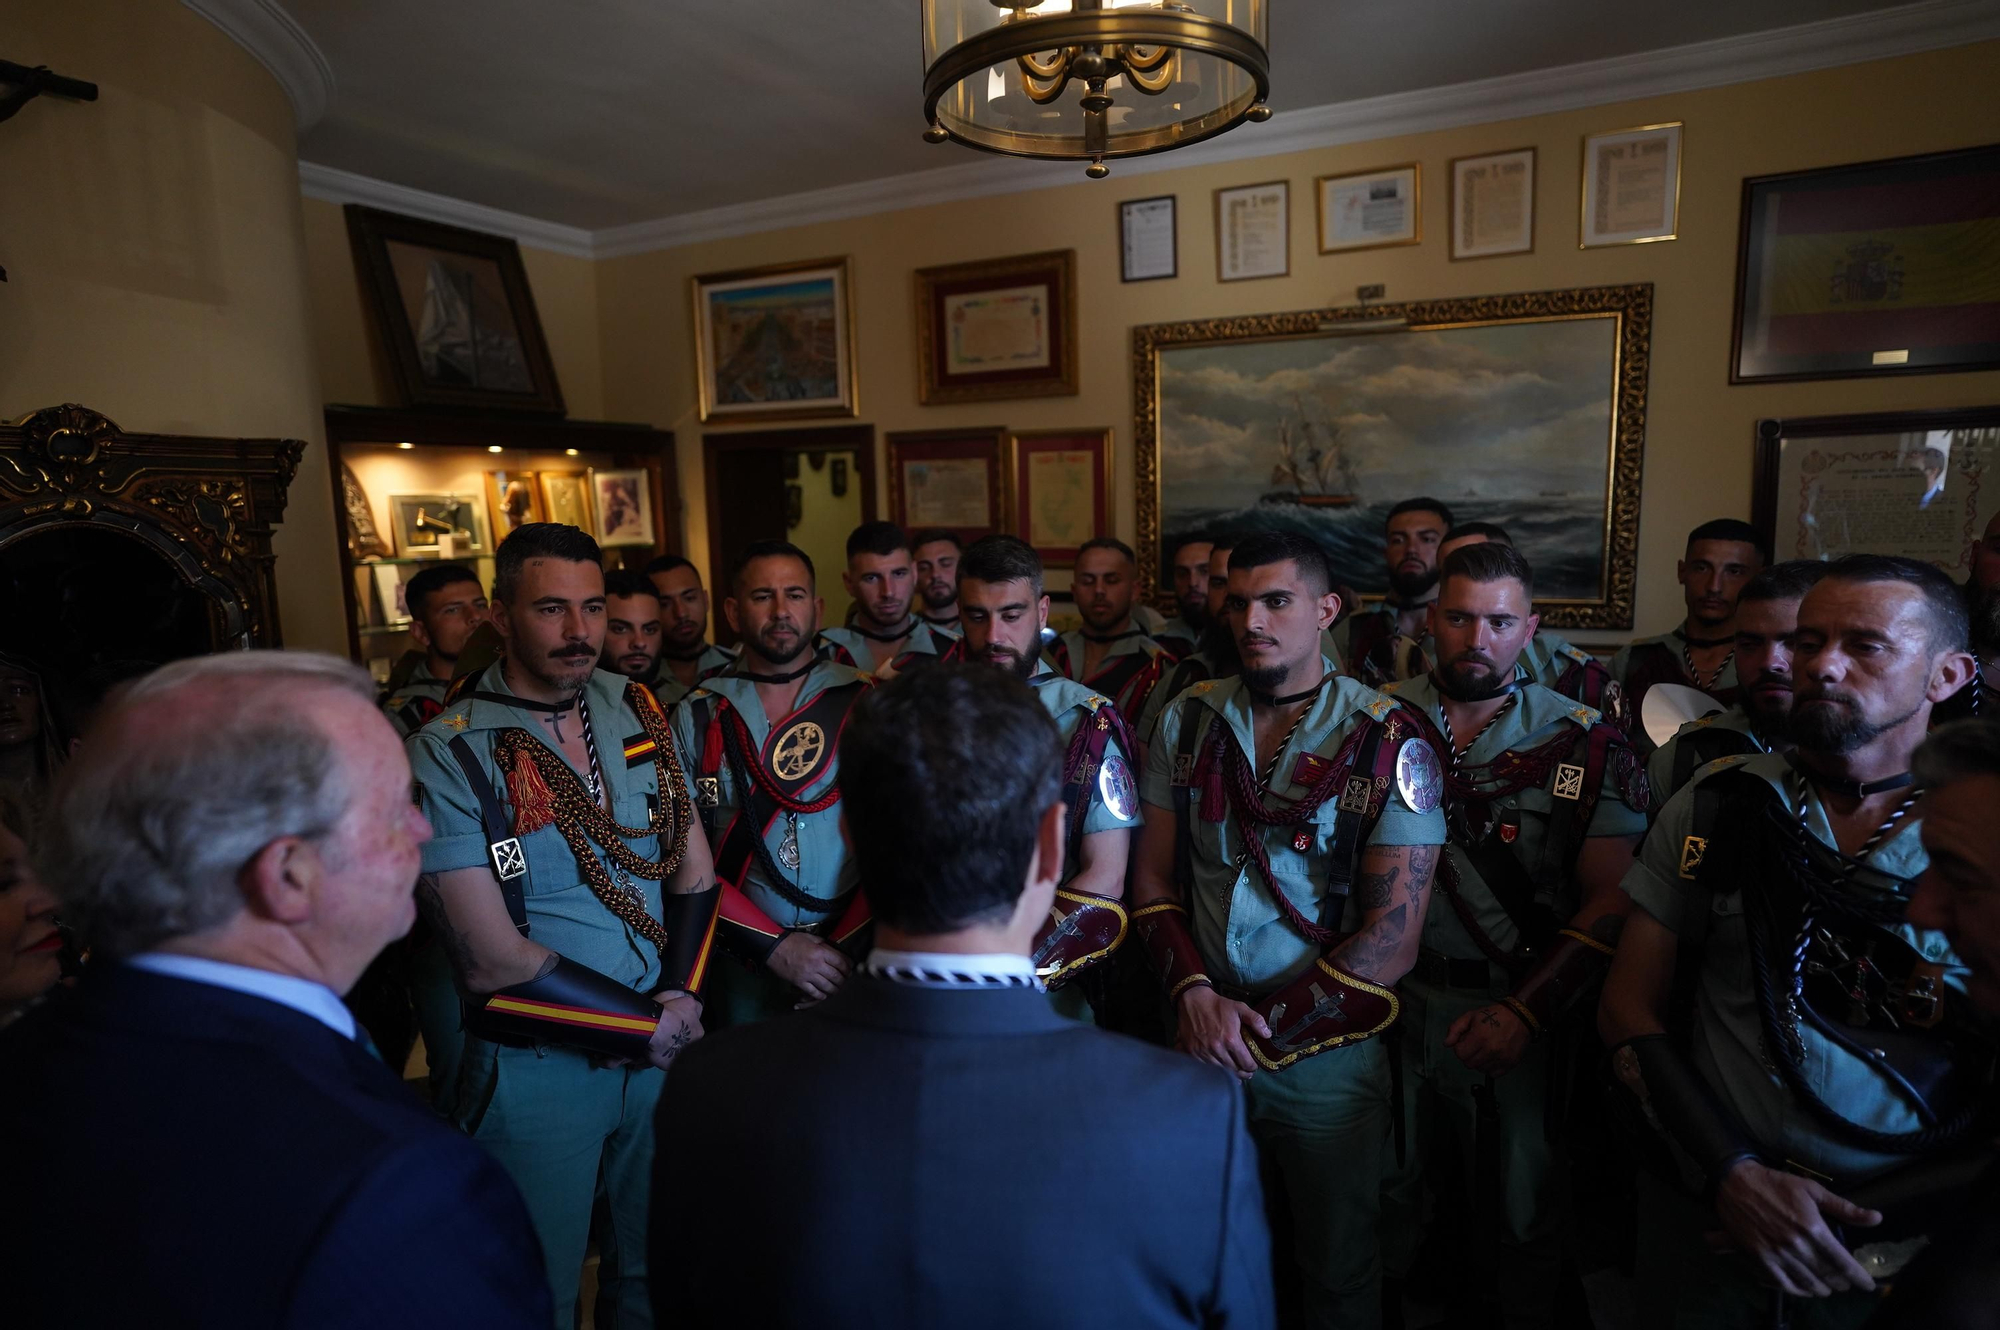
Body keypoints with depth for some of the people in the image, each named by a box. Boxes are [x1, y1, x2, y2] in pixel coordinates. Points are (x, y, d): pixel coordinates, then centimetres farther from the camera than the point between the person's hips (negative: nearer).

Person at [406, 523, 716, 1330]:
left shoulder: (639, 711, -1)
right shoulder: (448, 754, -16)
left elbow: (694, 868, 2)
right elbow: (491, 961, -18)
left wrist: (682, 997, -12)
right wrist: (648, 1024, -13)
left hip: (661, 1044, 4)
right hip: (536, 1071, -4)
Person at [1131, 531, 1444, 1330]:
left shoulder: (1389, 744, -10)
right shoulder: (1186, 722, 0)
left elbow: (1392, 940, -13)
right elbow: (1152, 881, 3)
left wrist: (1262, 1029, -14)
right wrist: (1195, 994, -12)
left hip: (1326, 1052, -2)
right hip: (1199, 1043, 3)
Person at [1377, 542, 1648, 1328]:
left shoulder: (1584, 746, -6)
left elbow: (1612, 900, -9)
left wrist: (1523, 1010, -17)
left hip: (1521, 1008, -1)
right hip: (1393, 998, 2)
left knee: (1525, 1200, 15)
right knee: (1386, 1186, 18)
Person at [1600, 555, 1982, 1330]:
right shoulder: (1715, 809, -6)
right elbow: (1628, 1011, -5)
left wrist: (1896, 1237, -15)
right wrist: (1734, 1175, -13)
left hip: (1905, 1246, 0)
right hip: (1707, 1211, 1)